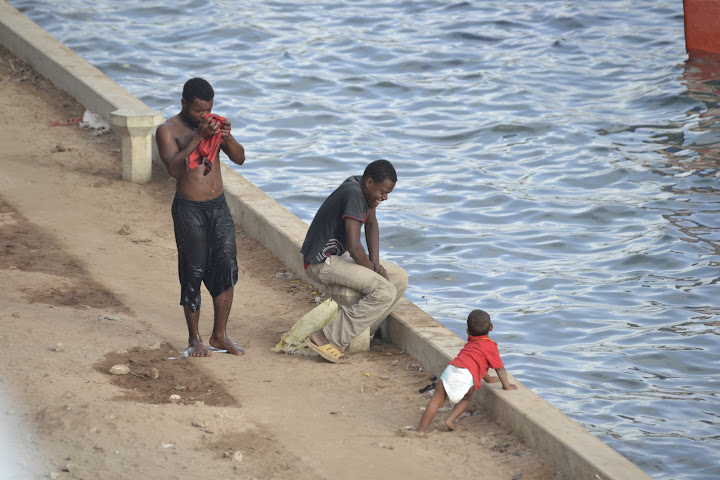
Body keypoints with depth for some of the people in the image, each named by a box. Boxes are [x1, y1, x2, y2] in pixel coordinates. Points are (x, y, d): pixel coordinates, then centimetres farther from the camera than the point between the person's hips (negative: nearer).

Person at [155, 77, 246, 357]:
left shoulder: (214, 125, 8)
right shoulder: (168, 131, -8)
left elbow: (239, 158, 4)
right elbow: (173, 168, -23)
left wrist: (228, 137, -16)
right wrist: (198, 138, -28)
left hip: (219, 206, 5)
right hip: (189, 209, -5)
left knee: (227, 268, 2)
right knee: (193, 273, -1)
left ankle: (220, 335, 13)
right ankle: (194, 339, 10)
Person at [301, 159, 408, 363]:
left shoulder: (364, 188, 5)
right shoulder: (354, 195, -26)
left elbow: (371, 224, 16)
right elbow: (354, 246, -28)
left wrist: (375, 263, 2)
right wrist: (374, 271, -12)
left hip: (339, 256, 11)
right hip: (322, 262, -11)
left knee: (400, 278, 8)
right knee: (385, 292, -24)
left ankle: (359, 333, 6)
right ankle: (326, 338, -24)